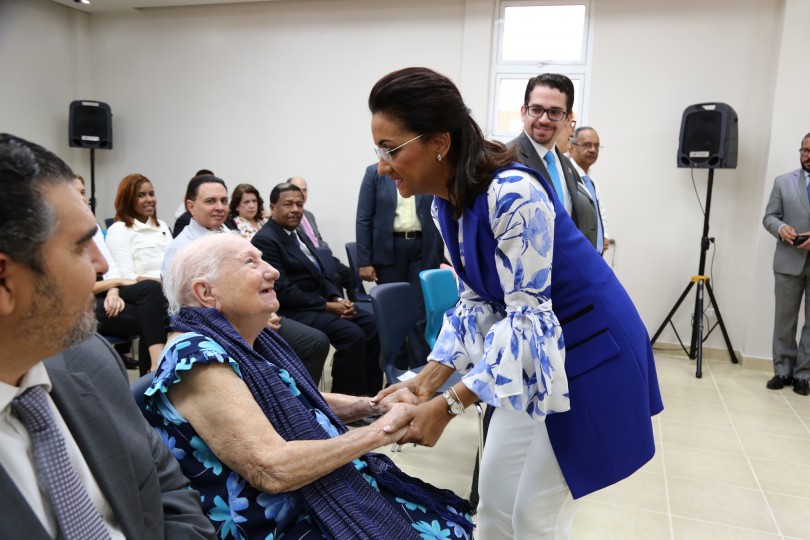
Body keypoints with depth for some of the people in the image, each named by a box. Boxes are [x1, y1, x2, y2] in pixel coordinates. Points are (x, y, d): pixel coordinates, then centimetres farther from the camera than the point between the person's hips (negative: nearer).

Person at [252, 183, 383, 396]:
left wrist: (338, 299, -4)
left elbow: (321, 275, 16)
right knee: (353, 334, -24)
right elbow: (283, 290, -19)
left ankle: (371, 395, 5)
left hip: (320, 302, 9)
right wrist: (327, 306, -18)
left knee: (372, 324, -4)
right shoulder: (265, 240, -12)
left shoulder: (299, 236, 16)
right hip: (293, 312, -9)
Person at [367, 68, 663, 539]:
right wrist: (427, 380, -7)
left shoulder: (513, 194, -29)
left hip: (592, 351, -8)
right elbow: (477, 301, 2)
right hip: (531, 355, 8)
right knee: (494, 494, 15)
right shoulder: (445, 204, -3)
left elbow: (529, 313, -28)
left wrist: (449, 404, -28)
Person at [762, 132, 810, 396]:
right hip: (789, 261, 1)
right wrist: (781, 227, -16)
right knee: (784, 320, 6)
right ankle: (783, 371, 15)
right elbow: (769, 216, 6)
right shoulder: (783, 182, 10)